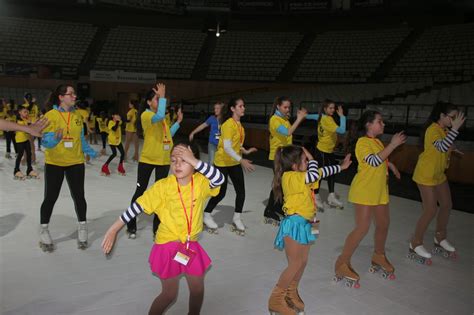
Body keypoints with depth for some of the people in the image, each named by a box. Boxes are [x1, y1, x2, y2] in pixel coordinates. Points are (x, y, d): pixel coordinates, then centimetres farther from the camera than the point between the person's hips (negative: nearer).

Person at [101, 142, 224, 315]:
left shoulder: (200, 182, -12)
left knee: (198, 289, 17)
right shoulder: (163, 186, -16)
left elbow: (219, 179, -31)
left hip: (191, 245, 3)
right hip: (168, 245, -3)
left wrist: (193, 161, -36)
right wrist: (114, 229, -11)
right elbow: (138, 206, -13)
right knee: (169, 294, 7)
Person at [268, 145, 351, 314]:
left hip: (304, 224, 9)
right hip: (294, 224, -9)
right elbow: (315, 175, -29)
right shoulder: (290, 177, -18)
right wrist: (311, 159, -11)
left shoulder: (301, 176, 11)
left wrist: (340, 167, 33)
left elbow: (322, 172, 26)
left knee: (303, 262, 14)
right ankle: (275, 299, 8)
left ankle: (291, 294, 31)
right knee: (295, 265, -4)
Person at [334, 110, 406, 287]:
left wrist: (390, 164, 12)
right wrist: (393, 144, -27)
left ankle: (379, 257, 39)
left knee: (383, 224, 17)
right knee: (362, 228, -9)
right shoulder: (363, 142, -16)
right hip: (364, 192, -9)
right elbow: (374, 161, -30)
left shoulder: (377, 141, 12)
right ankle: (342, 263, 1)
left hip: (379, 191, 9)